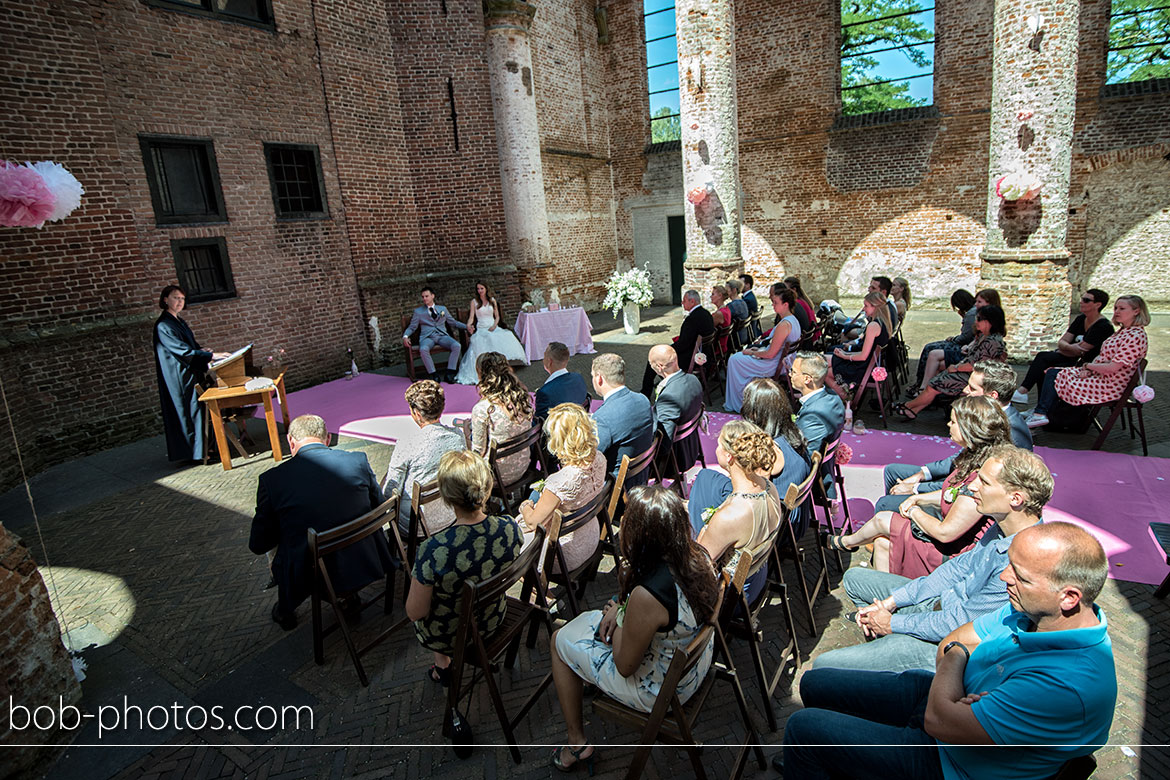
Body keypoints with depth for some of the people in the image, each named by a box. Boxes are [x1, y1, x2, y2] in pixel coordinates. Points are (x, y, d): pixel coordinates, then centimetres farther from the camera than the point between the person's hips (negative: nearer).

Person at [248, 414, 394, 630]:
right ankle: (351, 597, 44)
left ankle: (285, 611, 45)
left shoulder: (272, 479, -9)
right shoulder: (359, 461, -6)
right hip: (365, 567, 1)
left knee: (276, 549, 27)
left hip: (308, 579, -1)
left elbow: (258, 545, 0)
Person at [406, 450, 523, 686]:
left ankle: (443, 665, 37)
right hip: (494, 622, 4)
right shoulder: (510, 529, -24)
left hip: (447, 636, -3)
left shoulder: (434, 550, -38)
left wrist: (416, 580, -2)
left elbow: (415, 612, -21)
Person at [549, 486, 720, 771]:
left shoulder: (647, 597, -39)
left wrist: (618, 617, -7)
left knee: (560, 640, 12)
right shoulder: (697, 556, -17)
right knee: (587, 618, 23)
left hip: (662, 689, -7)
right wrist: (621, 609, -5)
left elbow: (625, 666, -22)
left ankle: (577, 744, 27)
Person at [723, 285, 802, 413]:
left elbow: (771, 354, -24)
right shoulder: (793, 320, 6)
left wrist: (752, 352, -8)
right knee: (739, 356, 21)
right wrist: (759, 349, 13)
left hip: (775, 366, -10)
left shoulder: (784, 324, -26)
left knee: (734, 360, 0)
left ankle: (736, 404, 13)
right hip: (784, 362, 10)